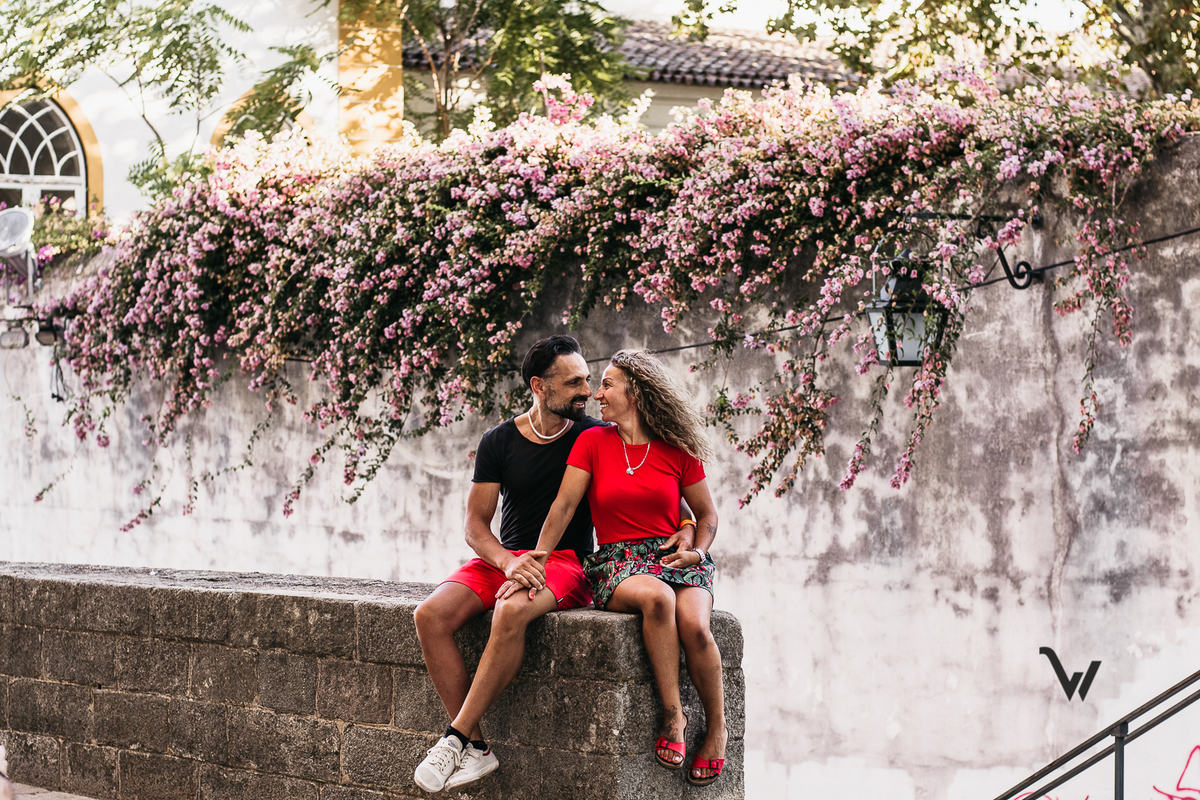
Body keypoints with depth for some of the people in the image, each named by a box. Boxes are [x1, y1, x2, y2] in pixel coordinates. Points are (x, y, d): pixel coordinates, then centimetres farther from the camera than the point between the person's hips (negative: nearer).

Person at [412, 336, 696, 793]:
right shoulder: (498, 442, 4)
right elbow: (475, 525, 2)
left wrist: (686, 526, -12)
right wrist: (508, 563, -18)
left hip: (566, 562, -3)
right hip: (504, 558, 3)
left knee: (512, 612, -37)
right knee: (431, 615, -24)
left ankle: (456, 739, -30)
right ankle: (476, 750, -23)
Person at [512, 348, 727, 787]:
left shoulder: (678, 451, 5)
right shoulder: (592, 442, 5)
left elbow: (707, 514, 15)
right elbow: (563, 508, -2)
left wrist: (697, 551, -3)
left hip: (674, 558, 1)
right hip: (617, 563, -1)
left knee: (693, 625, -32)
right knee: (656, 596, -38)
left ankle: (717, 727, -8)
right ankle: (672, 714, -24)